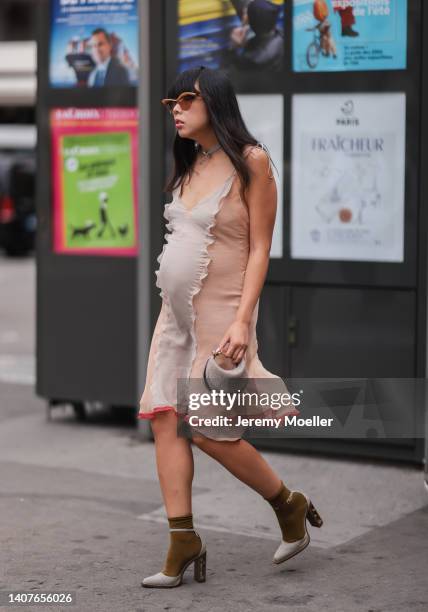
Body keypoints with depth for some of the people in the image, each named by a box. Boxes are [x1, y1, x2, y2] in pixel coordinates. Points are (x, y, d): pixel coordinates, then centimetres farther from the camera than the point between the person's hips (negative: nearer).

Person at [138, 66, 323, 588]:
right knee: (165, 420, -1)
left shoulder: (250, 161, -9)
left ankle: (290, 507, 16)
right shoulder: (190, 165, 12)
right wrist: (174, 308, 17)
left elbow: (259, 249, -12)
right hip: (176, 314, 7)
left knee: (207, 431, -5)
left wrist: (242, 320, -20)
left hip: (218, 314, -7)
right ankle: (182, 545, 3)